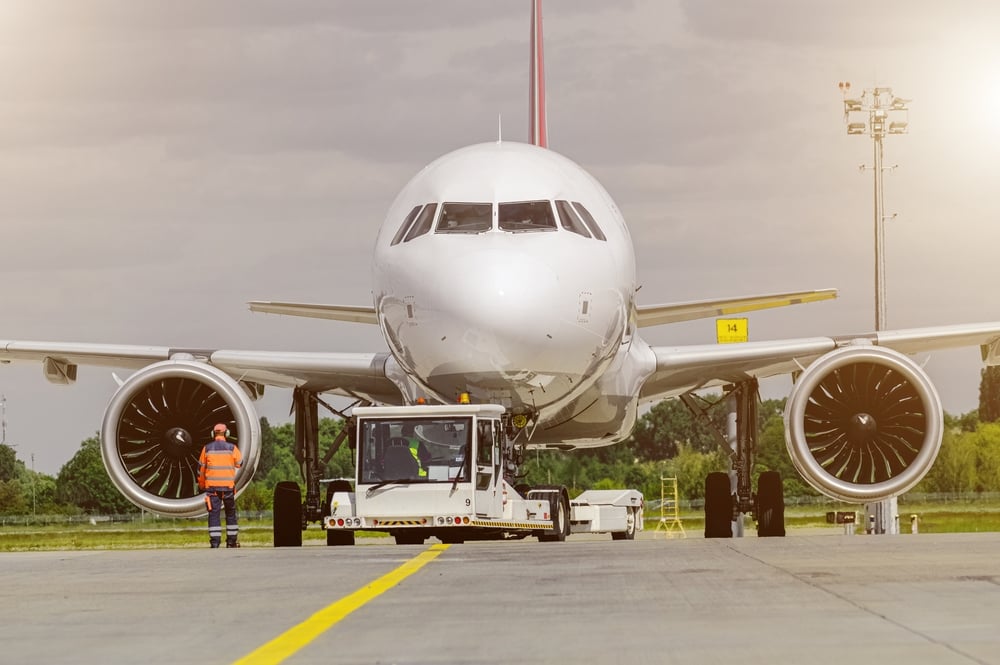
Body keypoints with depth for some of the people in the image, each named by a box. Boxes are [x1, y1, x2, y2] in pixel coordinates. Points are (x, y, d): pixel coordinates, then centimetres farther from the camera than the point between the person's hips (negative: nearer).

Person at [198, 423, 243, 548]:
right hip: (228, 486, 0)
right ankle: (232, 540, 15)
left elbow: (201, 468, 7)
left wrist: (201, 484, 20)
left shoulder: (207, 448, 1)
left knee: (214, 514, 0)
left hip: (212, 486, 0)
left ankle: (215, 541, -8)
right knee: (231, 513, 13)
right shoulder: (232, 448, -3)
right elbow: (240, 463, 9)